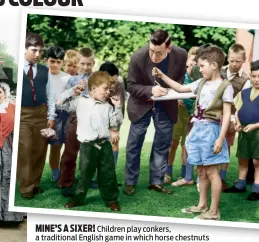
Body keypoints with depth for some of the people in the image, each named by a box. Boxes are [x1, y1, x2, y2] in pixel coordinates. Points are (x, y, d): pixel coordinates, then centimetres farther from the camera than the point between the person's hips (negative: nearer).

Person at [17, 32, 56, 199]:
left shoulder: (44, 70, 7)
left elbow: (50, 94, 8)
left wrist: (51, 116, 4)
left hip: (41, 113, 4)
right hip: (22, 114, -4)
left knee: (39, 151, 9)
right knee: (24, 151, -4)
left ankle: (35, 183, 23)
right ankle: (25, 187, 6)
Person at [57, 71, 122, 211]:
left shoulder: (107, 106, 8)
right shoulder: (80, 101, 2)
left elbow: (115, 123, 7)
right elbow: (61, 103, 4)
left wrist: (117, 107, -1)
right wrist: (72, 91, 0)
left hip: (104, 144, 2)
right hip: (87, 145, -2)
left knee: (108, 173, 7)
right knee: (85, 173, 7)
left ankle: (111, 199, 20)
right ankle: (78, 198, 23)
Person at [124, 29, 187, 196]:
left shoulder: (181, 55, -20)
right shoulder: (138, 57, -26)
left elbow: (180, 79, -1)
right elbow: (131, 86, -16)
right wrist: (151, 90, -34)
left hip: (166, 105, 2)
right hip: (142, 104, -2)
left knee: (162, 145, 9)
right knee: (134, 144, 5)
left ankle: (156, 181, 22)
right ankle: (130, 182, 19)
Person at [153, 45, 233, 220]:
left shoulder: (225, 86, -9)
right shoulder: (201, 83, 11)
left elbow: (227, 114, -12)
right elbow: (180, 88, 20)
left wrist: (221, 138, -18)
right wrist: (162, 76, 13)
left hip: (211, 130, -7)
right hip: (198, 128, 7)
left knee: (212, 171, -2)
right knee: (201, 171, 15)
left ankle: (214, 211, 7)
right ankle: (202, 205, 28)